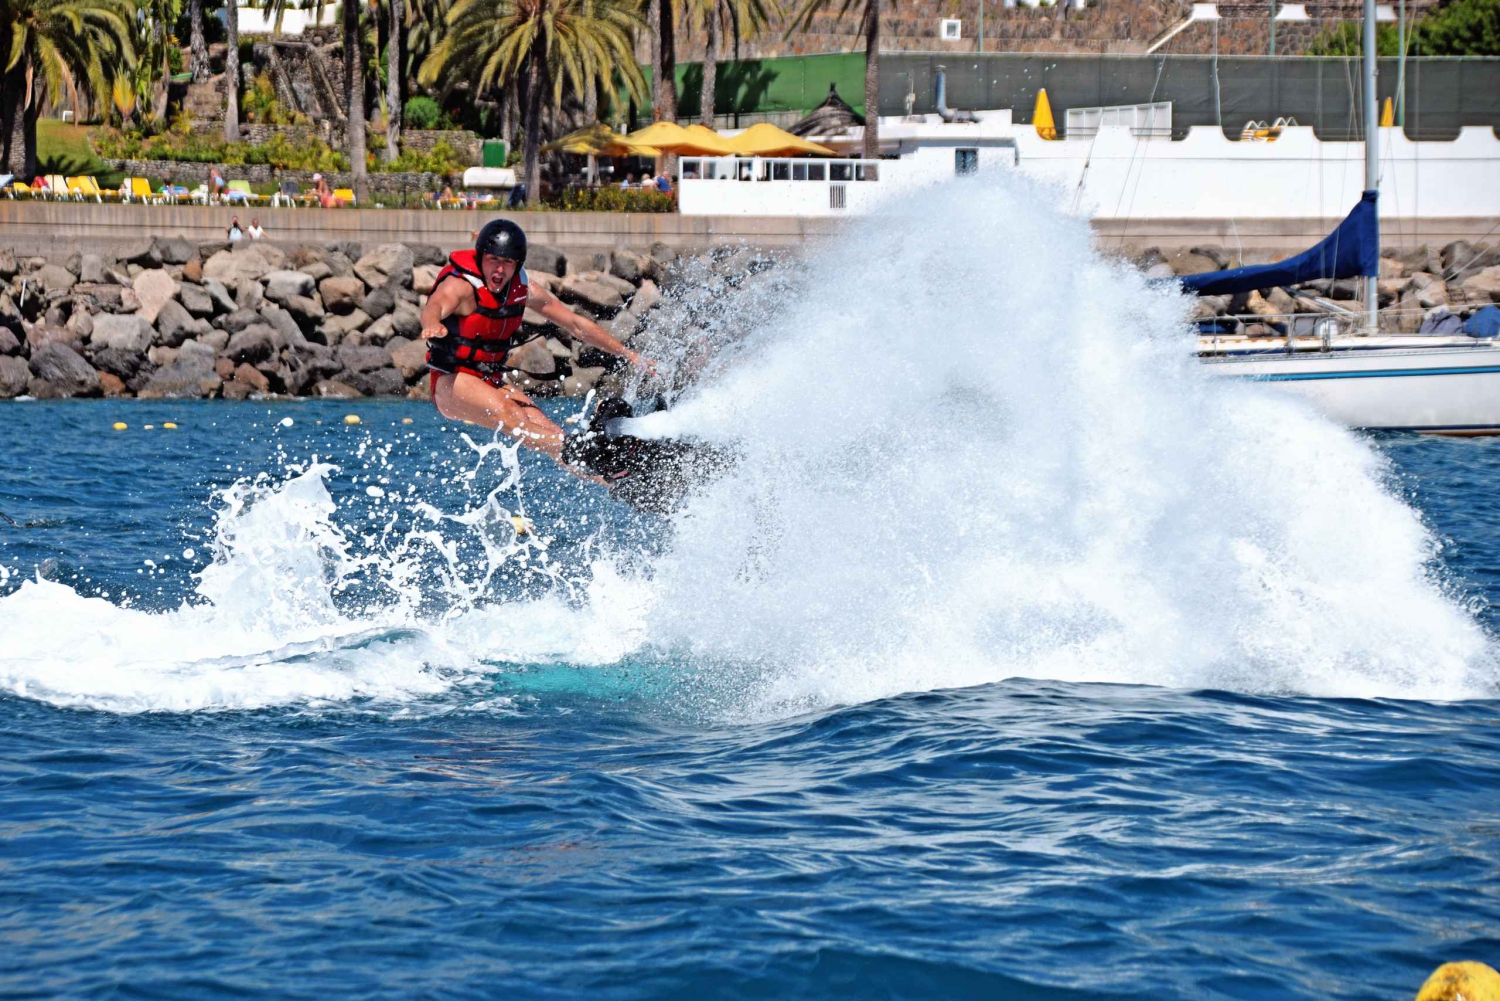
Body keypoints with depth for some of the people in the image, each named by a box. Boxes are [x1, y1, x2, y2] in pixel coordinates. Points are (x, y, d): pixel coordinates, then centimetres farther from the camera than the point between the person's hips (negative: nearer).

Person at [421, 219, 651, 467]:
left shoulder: (523, 290, 1)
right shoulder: (459, 286, -18)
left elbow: (576, 324, 11)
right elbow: (434, 307, -42)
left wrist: (628, 354, 13)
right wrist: (432, 325, -67)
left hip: (491, 385, 6)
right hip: (451, 383, -6)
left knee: (547, 431, -15)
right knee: (510, 415, -32)